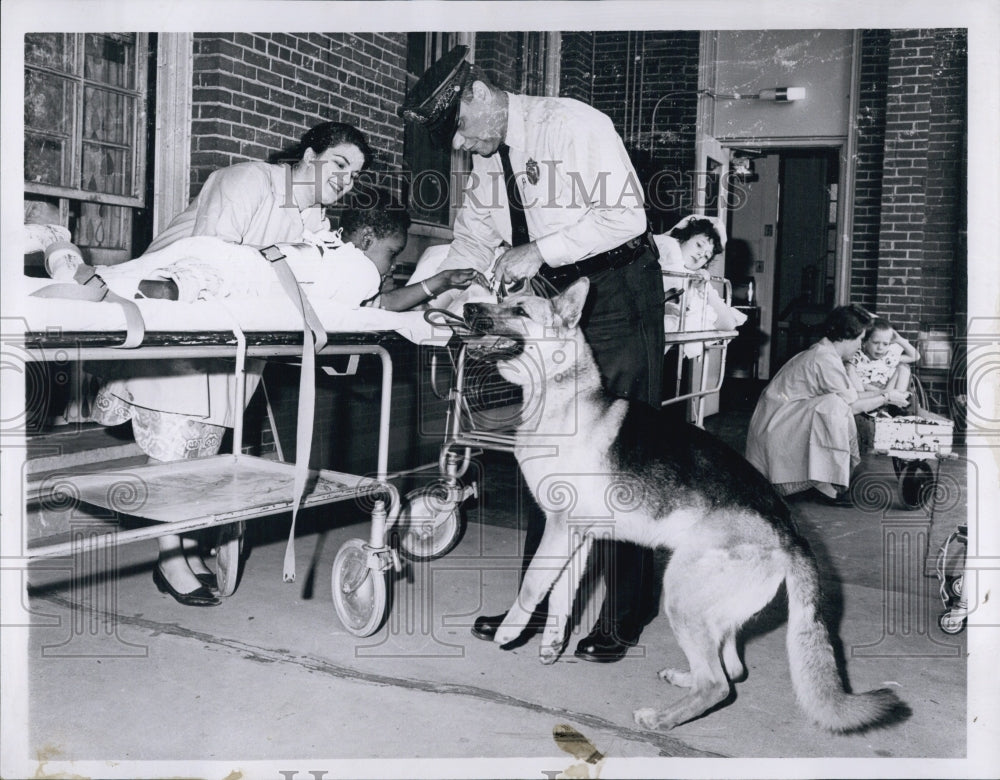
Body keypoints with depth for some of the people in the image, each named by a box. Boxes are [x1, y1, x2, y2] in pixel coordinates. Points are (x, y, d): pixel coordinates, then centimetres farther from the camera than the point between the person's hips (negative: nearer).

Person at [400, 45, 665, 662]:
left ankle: (623, 620, 6)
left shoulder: (574, 124, -14)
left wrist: (540, 250, -25)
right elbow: (473, 237, 16)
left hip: (618, 293, -7)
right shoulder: (486, 157, 9)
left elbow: (625, 214, -22)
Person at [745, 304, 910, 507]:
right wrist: (886, 398, 0)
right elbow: (851, 405, -12)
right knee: (834, 405, -26)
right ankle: (827, 486, -21)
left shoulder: (821, 352, 14)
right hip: (773, 428, -11)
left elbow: (851, 394, 17)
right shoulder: (826, 360, -17)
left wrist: (882, 392, 16)